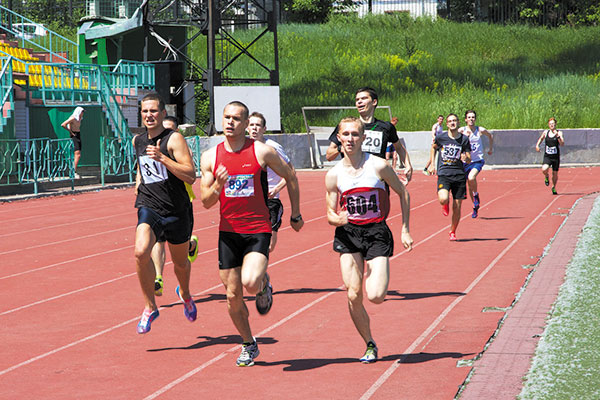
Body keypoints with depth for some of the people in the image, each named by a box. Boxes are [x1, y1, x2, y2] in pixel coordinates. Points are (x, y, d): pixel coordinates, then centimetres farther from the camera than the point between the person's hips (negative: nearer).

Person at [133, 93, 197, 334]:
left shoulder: (174, 139, -9)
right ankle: (150, 307, -9)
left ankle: (184, 293, 49)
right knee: (141, 252, -24)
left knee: (180, 263, 14)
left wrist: (162, 158, -27)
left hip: (176, 210, -2)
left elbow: (191, 176, -20)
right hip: (149, 208, 2)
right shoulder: (137, 141, 8)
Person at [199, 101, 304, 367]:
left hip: (258, 230, -3)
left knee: (251, 283, -26)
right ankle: (248, 346, 25)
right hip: (228, 232, 3)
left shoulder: (262, 152, -5)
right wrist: (217, 186, -18)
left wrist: (295, 215, 14)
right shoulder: (210, 157, 2)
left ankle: (264, 284, 12)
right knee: (233, 296, 5)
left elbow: (290, 177, 9)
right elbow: (206, 202, 3)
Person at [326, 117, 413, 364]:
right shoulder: (334, 175, 0)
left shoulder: (378, 166, -7)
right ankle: (369, 345, 12)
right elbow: (330, 214, 5)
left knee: (375, 297, -16)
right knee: (353, 295, -9)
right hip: (348, 233, 2)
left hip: (377, 232, -2)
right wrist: (338, 219, -19)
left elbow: (403, 193, 5)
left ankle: (373, 277, 22)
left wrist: (405, 230, 3)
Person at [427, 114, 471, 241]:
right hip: (444, 173, -1)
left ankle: (452, 232, 25)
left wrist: (465, 158, -18)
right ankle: (445, 205, 14)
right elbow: (433, 147, 23)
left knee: (456, 207, 2)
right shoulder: (441, 137, 1)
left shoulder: (464, 139, 1)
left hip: (459, 175, 1)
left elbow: (469, 160, 5)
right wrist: (432, 164, 17)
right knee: (443, 199, -26)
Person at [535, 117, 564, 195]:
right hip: (547, 156, 1)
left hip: (556, 157, -1)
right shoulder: (545, 132, 3)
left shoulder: (559, 133, -5)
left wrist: (557, 136, -29)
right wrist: (537, 145, 6)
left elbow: (562, 144, -17)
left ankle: (554, 188, 33)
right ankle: (546, 177, 9)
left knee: (555, 173, 7)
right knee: (544, 169, -26)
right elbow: (540, 139, 23)